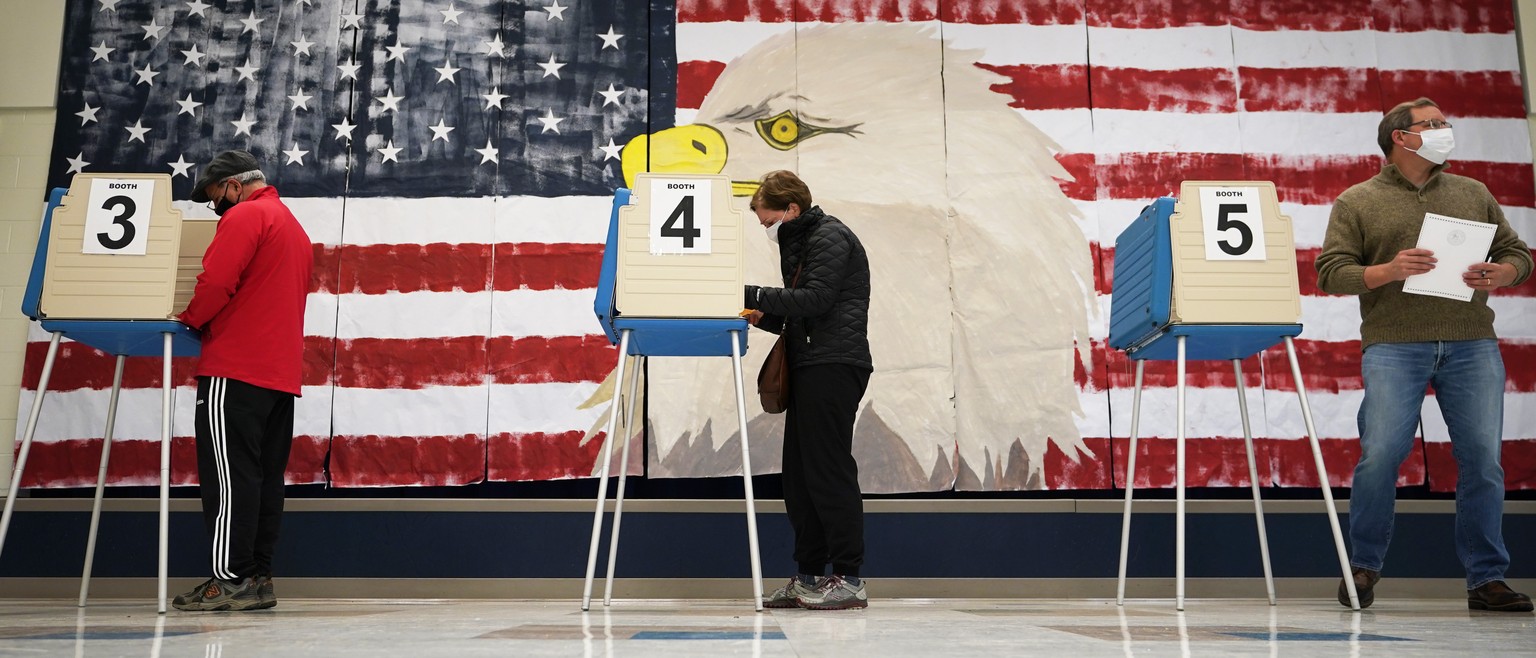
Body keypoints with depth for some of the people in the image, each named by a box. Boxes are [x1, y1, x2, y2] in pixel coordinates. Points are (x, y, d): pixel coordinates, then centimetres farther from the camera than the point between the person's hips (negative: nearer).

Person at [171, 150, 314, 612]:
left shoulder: (245, 215, -3)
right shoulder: (295, 228, 25)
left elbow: (217, 282, -14)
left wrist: (189, 320, 3)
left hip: (235, 369, -9)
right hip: (282, 372, 9)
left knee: (229, 474, -8)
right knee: (264, 476, 6)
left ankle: (232, 579, -9)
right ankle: (258, 578, 7)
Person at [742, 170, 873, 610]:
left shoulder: (831, 238, -4)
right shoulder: (798, 244, 26)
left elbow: (815, 299, -16)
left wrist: (754, 295, -15)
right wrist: (762, 316, 7)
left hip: (834, 364, -10)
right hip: (809, 367, 10)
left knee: (829, 468, -11)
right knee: (799, 474, 7)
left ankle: (848, 578, -6)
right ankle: (809, 577, 13)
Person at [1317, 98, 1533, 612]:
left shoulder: (1473, 193, 20)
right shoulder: (1357, 202, 9)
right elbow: (1331, 272, 0)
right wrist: (1388, 270, -16)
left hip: (1471, 344, 3)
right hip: (1394, 344, -3)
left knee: (1482, 458, -1)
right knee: (1381, 454, -11)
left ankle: (1486, 579, 10)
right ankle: (1364, 567, 7)